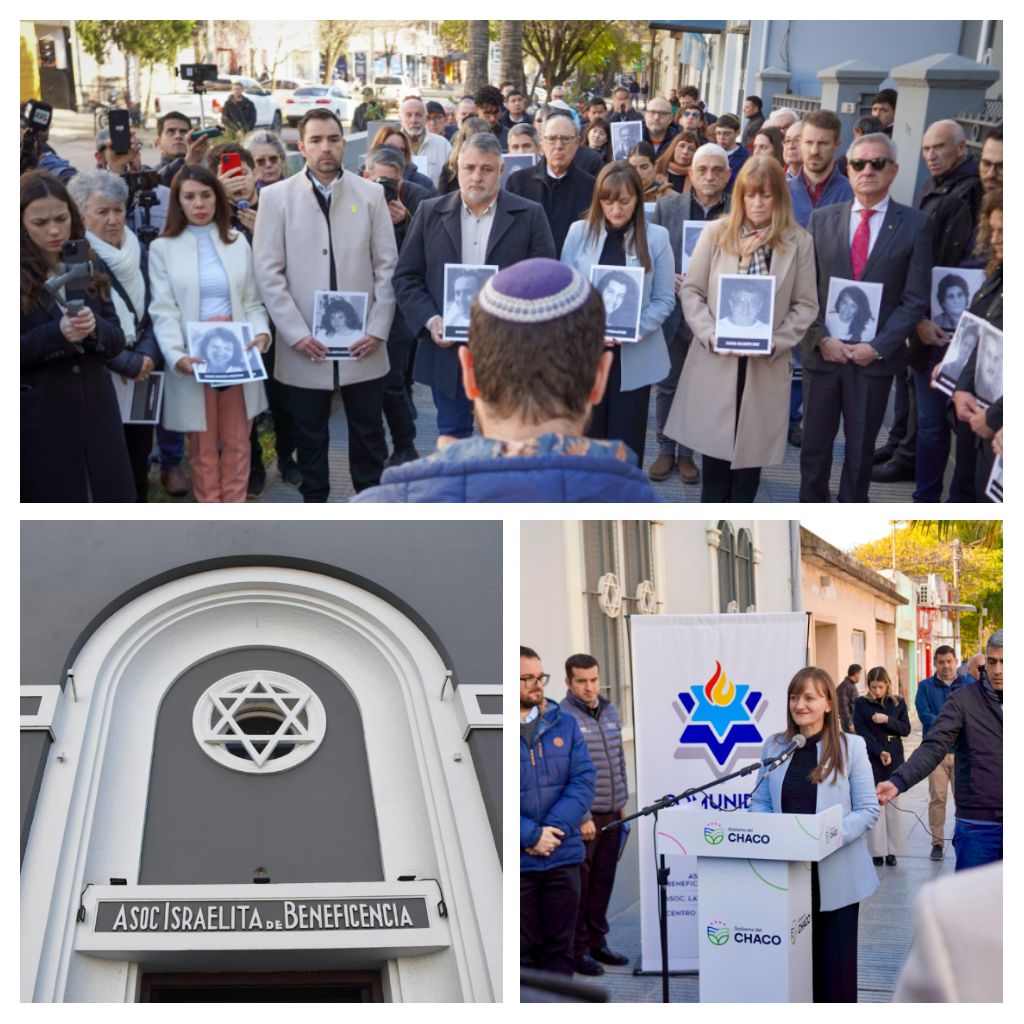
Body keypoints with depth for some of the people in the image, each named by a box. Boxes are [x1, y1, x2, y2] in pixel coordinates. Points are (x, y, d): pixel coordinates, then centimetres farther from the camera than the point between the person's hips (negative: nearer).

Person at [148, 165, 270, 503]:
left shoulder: (238, 243, 11)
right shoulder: (162, 248, 2)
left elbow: (252, 301, 9)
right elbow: (163, 310, -6)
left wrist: (261, 332, -13)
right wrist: (177, 355, -23)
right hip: (195, 358, -2)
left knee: (237, 442, 6)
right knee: (203, 446, 5)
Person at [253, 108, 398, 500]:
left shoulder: (371, 194, 5)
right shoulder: (277, 197, 1)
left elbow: (387, 266, 4)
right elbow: (269, 272, -3)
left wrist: (378, 329, -5)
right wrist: (296, 333, -10)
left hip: (362, 346, 1)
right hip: (304, 349, -1)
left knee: (368, 435, 8)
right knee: (310, 437, 9)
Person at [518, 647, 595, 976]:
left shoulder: (564, 723, 6)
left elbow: (583, 780, 1)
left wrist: (552, 829, -13)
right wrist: (531, 836, -16)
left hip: (563, 858, 3)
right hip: (518, 861, -3)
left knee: (559, 948, 12)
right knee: (521, 950, 5)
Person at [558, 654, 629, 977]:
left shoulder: (611, 711, 10)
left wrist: (622, 801, 15)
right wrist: (582, 817, -17)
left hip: (611, 814, 7)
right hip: (580, 816, -7)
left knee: (603, 881, 12)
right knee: (579, 884, 0)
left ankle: (597, 943, 23)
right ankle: (578, 950, 8)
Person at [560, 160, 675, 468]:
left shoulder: (656, 237, -1)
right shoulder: (579, 232, 1)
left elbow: (664, 299, -3)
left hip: (634, 357, -1)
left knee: (626, 444, 6)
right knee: (586, 438, 7)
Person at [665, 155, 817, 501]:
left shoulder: (798, 242, 0)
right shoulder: (716, 233, 2)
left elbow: (806, 305, 1)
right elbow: (691, 291, 2)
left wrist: (775, 341, -14)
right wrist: (711, 335, -12)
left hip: (766, 367, 0)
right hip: (715, 362, 0)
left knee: (751, 453, 6)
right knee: (714, 449, 4)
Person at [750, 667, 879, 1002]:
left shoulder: (850, 746, -4)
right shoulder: (774, 746, 7)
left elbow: (868, 809, -6)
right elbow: (760, 802, 11)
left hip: (835, 875, -3)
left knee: (834, 961, 5)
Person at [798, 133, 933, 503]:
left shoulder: (915, 225, -2)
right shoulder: (822, 218, 5)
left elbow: (915, 299, -4)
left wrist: (877, 346, -12)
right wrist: (822, 338, -10)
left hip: (875, 357, -1)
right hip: (822, 352, 1)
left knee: (861, 449, 9)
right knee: (815, 444, 8)